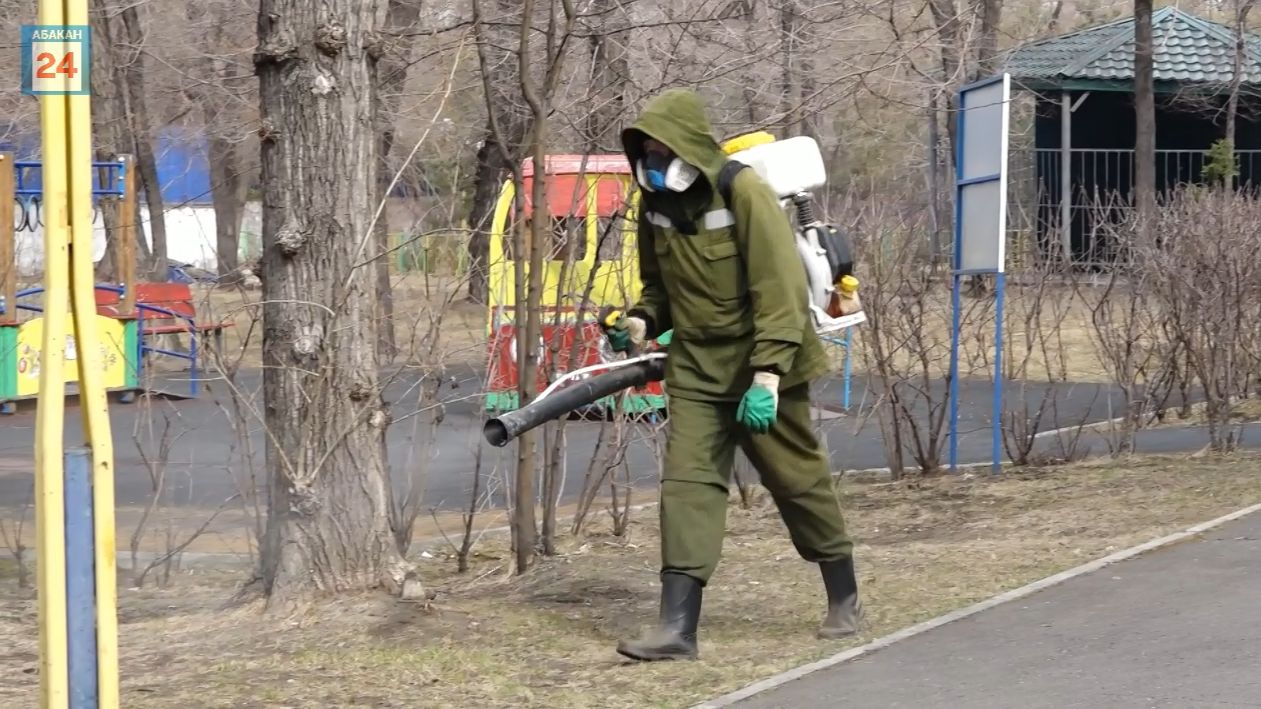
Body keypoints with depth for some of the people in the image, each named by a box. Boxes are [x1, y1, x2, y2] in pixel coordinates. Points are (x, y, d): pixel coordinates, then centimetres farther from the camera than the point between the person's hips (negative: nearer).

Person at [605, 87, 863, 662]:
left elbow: (780, 290, -23)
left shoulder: (745, 194, -19)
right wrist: (642, 321, -5)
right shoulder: (656, 203, 1)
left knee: (798, 480, 8)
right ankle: (678, 627, -9)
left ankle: (844, 601, 27)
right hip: (696, 368, 5)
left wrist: (768, 374, -29)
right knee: (687, 483, -6)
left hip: (761, 365, -5)